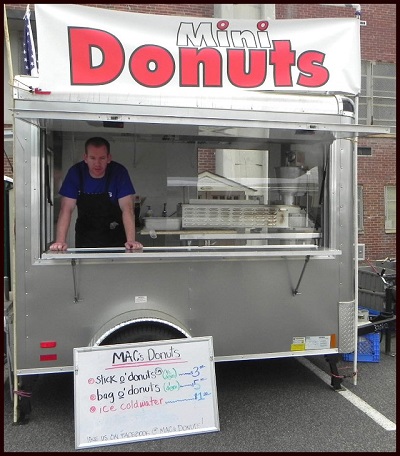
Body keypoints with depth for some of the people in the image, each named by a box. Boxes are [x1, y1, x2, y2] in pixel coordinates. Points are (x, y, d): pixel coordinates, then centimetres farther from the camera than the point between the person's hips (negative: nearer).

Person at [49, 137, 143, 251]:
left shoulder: (119, 172, -14)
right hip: (85, 237, 1)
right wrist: (60, 241, -27)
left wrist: (131, 241, -32)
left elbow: (127, 208, -19)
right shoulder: (75, 172, -11)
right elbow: (67, 209, -14)